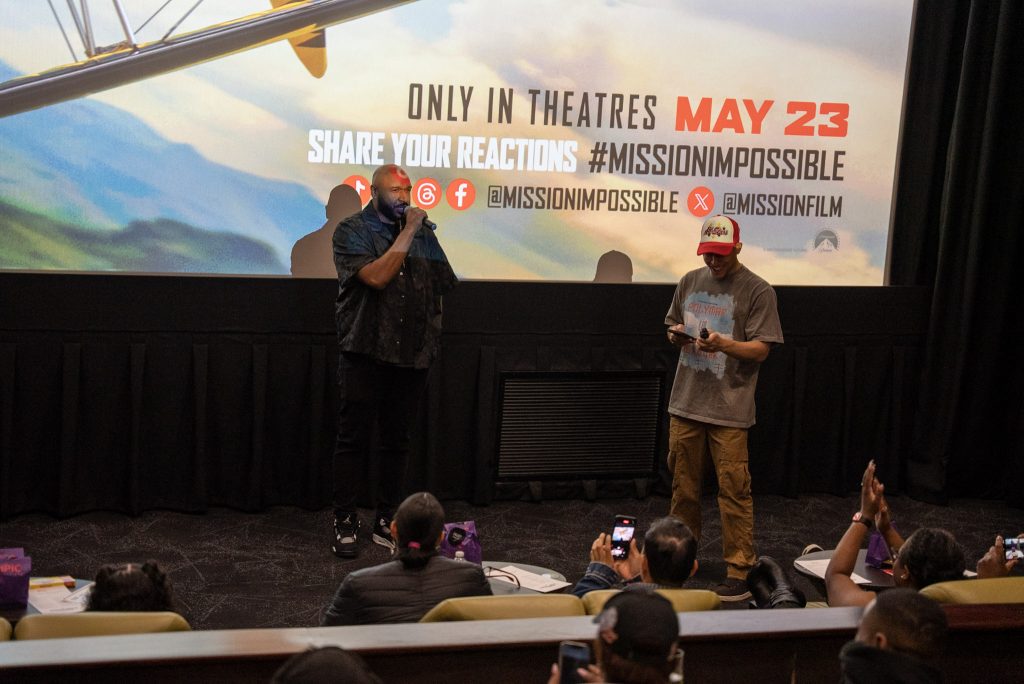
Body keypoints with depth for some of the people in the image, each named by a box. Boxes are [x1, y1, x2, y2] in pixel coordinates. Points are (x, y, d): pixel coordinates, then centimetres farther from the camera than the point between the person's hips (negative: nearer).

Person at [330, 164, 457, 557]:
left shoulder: (424, 233, 13)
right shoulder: (352, 230, -2)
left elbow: (439, 286, 18)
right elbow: (376, 277, -17)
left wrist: (431, 339, 9)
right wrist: (407, 232, -13)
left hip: (412, 355, 4)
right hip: (365, 352, -4)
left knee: (397, 440, 9)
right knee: (353, 438, -2)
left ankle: (386, 521, 18)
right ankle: (345, 523, 5)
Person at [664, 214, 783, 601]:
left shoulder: (758, 291, -6)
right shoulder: (690, 282, 11)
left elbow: (761, 349, -9)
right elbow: (673, 328, 22)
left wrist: (724, 344, -26)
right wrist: (675, 335, -2)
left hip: (729, 409, -5)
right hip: (685, 403, 5)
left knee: (734, 490, -5)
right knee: (683, 486, 13)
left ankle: (739, 570, 2)